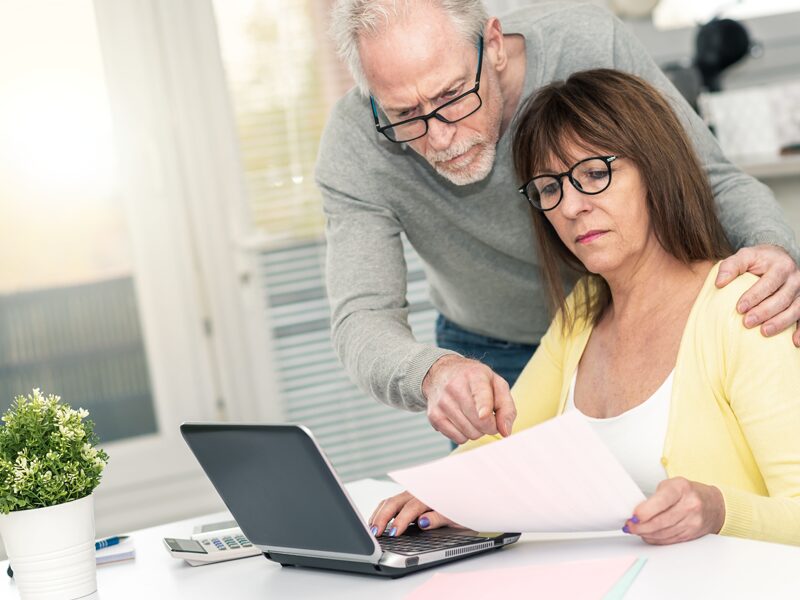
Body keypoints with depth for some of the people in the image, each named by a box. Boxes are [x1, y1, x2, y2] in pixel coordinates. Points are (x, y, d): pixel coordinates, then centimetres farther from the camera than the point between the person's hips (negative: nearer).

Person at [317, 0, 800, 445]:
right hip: (490, 358, 0)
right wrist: (433, 372, -57)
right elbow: (362, 317, -33)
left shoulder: (589, 44, -30)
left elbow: (715, 182, -20)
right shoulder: (354, 147, -29)